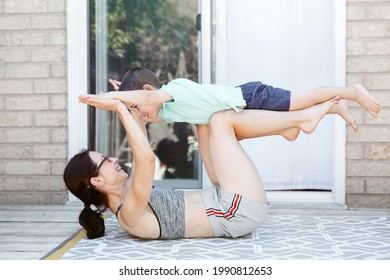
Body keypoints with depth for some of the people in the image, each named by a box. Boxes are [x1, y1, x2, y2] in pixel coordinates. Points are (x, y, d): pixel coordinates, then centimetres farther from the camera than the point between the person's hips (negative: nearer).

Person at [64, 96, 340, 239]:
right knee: (220, 121, -9)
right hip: (241, 211, -10)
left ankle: (298, 118, 12)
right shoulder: (130, 215, -21)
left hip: (227, 204, 10)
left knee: (208, 124, 13)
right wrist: (120, 109, -30)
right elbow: (146, 158, -37)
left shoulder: (125, 194, 7)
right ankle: (303, 117, 4)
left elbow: (141, 150, 16)